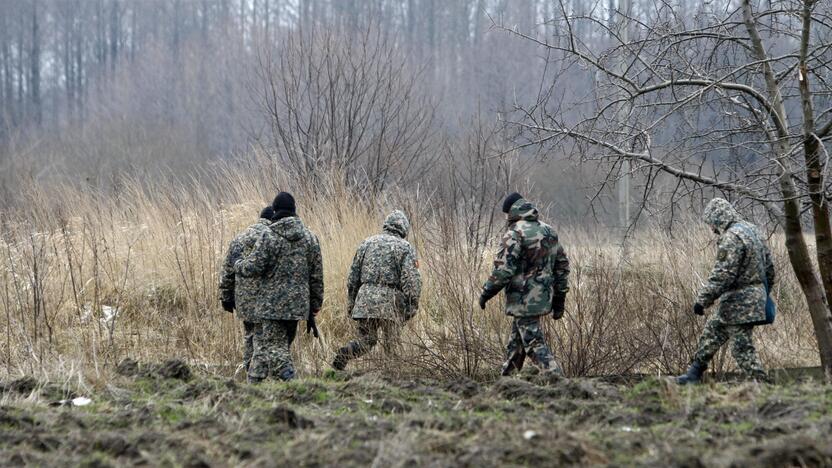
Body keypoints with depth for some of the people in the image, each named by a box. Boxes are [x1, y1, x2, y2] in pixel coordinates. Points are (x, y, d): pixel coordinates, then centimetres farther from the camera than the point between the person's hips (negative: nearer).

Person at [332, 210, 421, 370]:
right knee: (392, 345, 7)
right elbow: (411, 280, -9)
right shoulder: (405, 248, 2)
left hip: (365, 299, 3)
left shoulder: (367, 243, 15)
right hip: (390, 302, -3)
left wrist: (352, 301, 23)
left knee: (366, 339, 10)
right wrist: (412, 306, -4)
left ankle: (345, 354, -15)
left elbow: (353, 276, 16)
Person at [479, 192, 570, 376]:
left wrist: (487, 292, -7)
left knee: (534, 343, -7)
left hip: (524, 299, -8)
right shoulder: (549, 232, 11)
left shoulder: (515, 234, -14)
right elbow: (562, 265, 15)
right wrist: (559, 297, 20)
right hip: (543, 297, 8)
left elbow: (503, 269, -18)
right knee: (515, 342, 19)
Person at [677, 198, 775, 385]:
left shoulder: (732, 238, -19)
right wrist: (764, 293, 28)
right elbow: (769, 267, 18)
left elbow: (722, 275, -24)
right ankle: (694, 374, 26)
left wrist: (703, 300, -20)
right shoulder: (752, 230, 11)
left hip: (739, 304, -10)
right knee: (712, 331, 19)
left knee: (743, 348, -5)